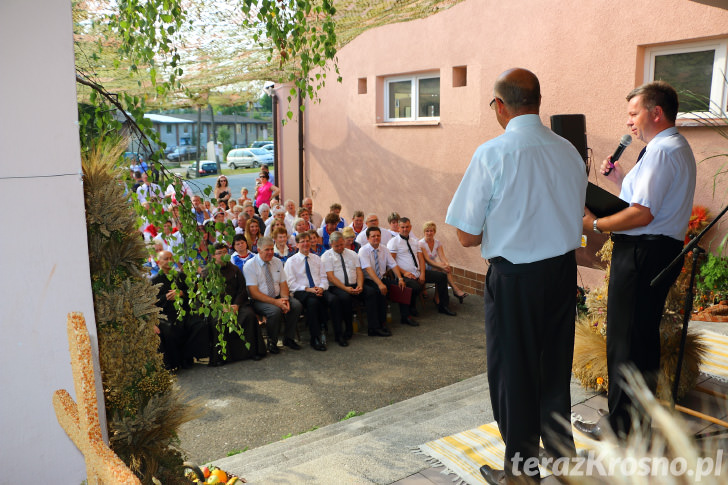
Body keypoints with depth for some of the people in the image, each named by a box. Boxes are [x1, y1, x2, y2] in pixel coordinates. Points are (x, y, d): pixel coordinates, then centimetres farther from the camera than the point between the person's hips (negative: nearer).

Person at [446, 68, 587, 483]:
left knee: (513, 371, 11)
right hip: (564, 270, 6)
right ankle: (562, 452, 42)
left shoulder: (492, 154, -16)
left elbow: (468, 236, -14)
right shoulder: (570, 151, 0)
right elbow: (573, 218, 11)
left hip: (514, 279, -6)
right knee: (555, 366, 22)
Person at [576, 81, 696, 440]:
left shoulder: (661, 151, -16)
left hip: (643, 254, -11)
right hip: (663, 251, 11)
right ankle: (638, 418, 33)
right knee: (644, 337, 19)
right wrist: (621, 179, 10)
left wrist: (595, 224, -13)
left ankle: (621, 427, 10)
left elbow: (642, 214, -24)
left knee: (625, 340, -2)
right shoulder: (677, 148, 18)